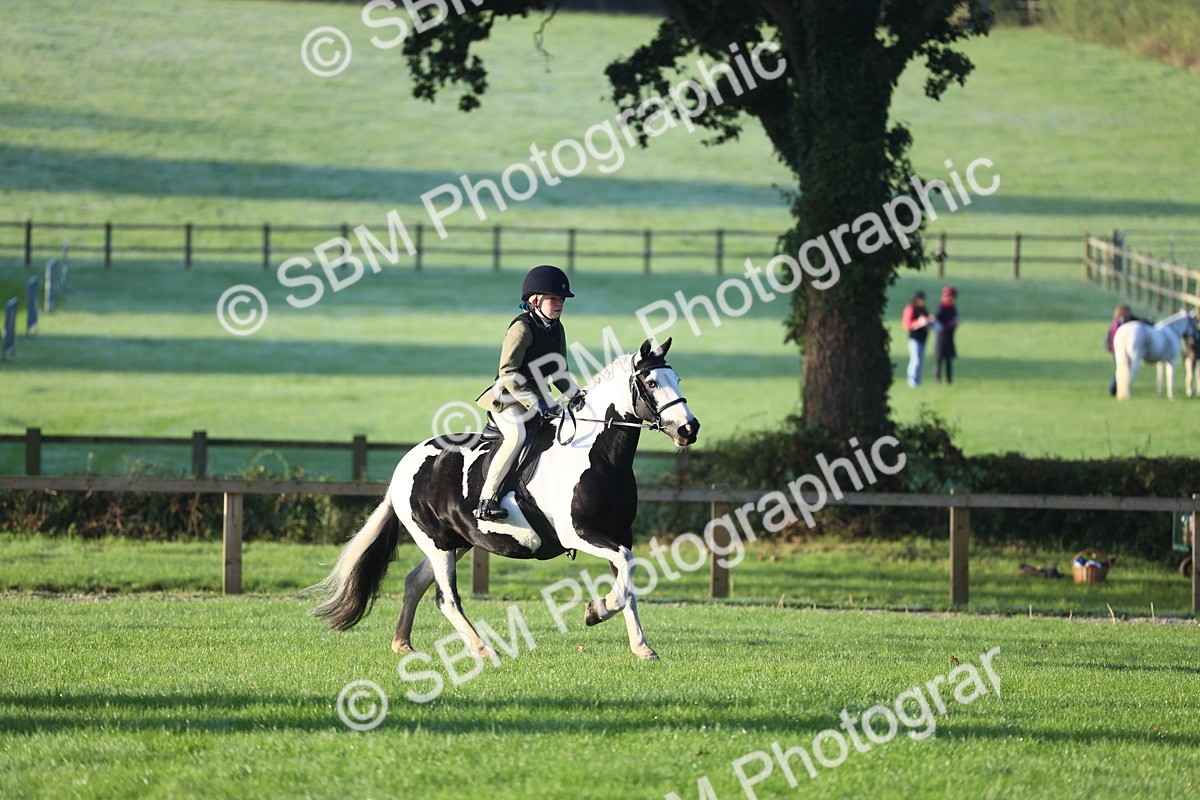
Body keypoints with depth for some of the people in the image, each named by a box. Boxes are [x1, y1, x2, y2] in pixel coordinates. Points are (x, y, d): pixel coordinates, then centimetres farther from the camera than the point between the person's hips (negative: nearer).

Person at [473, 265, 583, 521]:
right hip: (508, 397, -9)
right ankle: (486, 500, -33)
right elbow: (508, 373, -21)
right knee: (516, 435, -32)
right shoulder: (522, 328, -15)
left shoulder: (556, 329, 11)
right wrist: (533, 402, -27)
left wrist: (575, 395, 0)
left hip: (537, 398, 9)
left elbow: (559, 372, 18)